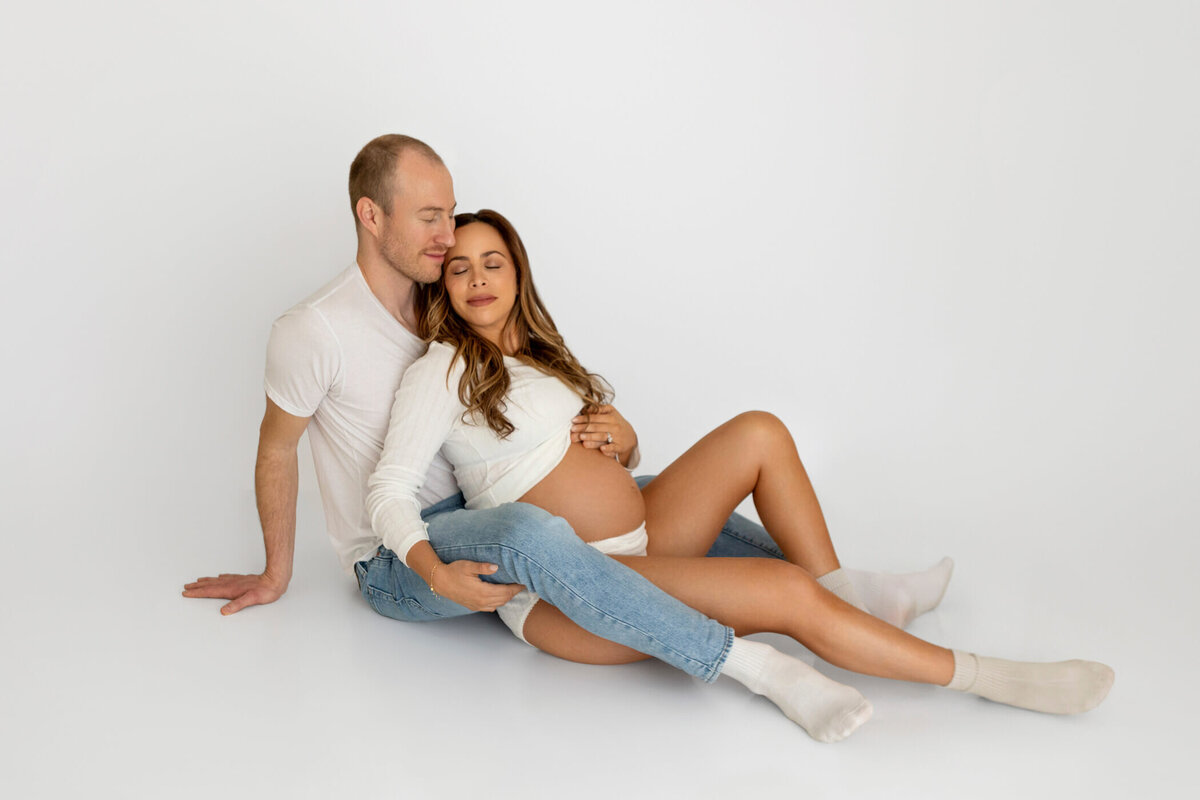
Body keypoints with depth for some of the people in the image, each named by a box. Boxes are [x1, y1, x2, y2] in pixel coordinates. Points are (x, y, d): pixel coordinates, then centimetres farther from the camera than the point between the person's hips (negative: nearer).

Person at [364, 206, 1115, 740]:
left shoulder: (537, 352, 16)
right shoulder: (441, 371, -7)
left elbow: (618, 432, 26)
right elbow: (391, 488, -14)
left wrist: (610, 430, 3)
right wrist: (432, 566, -31)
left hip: (642, 540, 8)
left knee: (759, 431, -4)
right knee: (786, 590, -22)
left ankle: (845, 596, -1)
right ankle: (985, 677, -6)